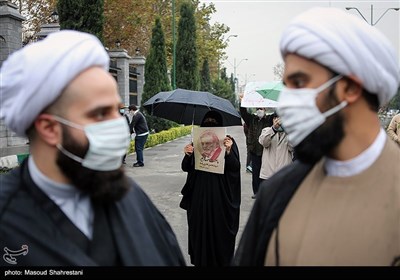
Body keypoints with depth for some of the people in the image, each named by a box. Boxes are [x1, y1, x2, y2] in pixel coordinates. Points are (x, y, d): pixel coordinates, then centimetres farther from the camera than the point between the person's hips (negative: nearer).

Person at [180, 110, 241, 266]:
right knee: (200, 228, 11)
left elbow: (236, 167, -10)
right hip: (200, 194, 3)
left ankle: (221, 261, 22)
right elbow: (186, 168, 4)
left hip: (221, 195, -3)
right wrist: (188, 155, -16)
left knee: (220, 229, 5)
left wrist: (228, 151, -25)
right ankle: (201, 260, 27)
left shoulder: (228, 141, -4)